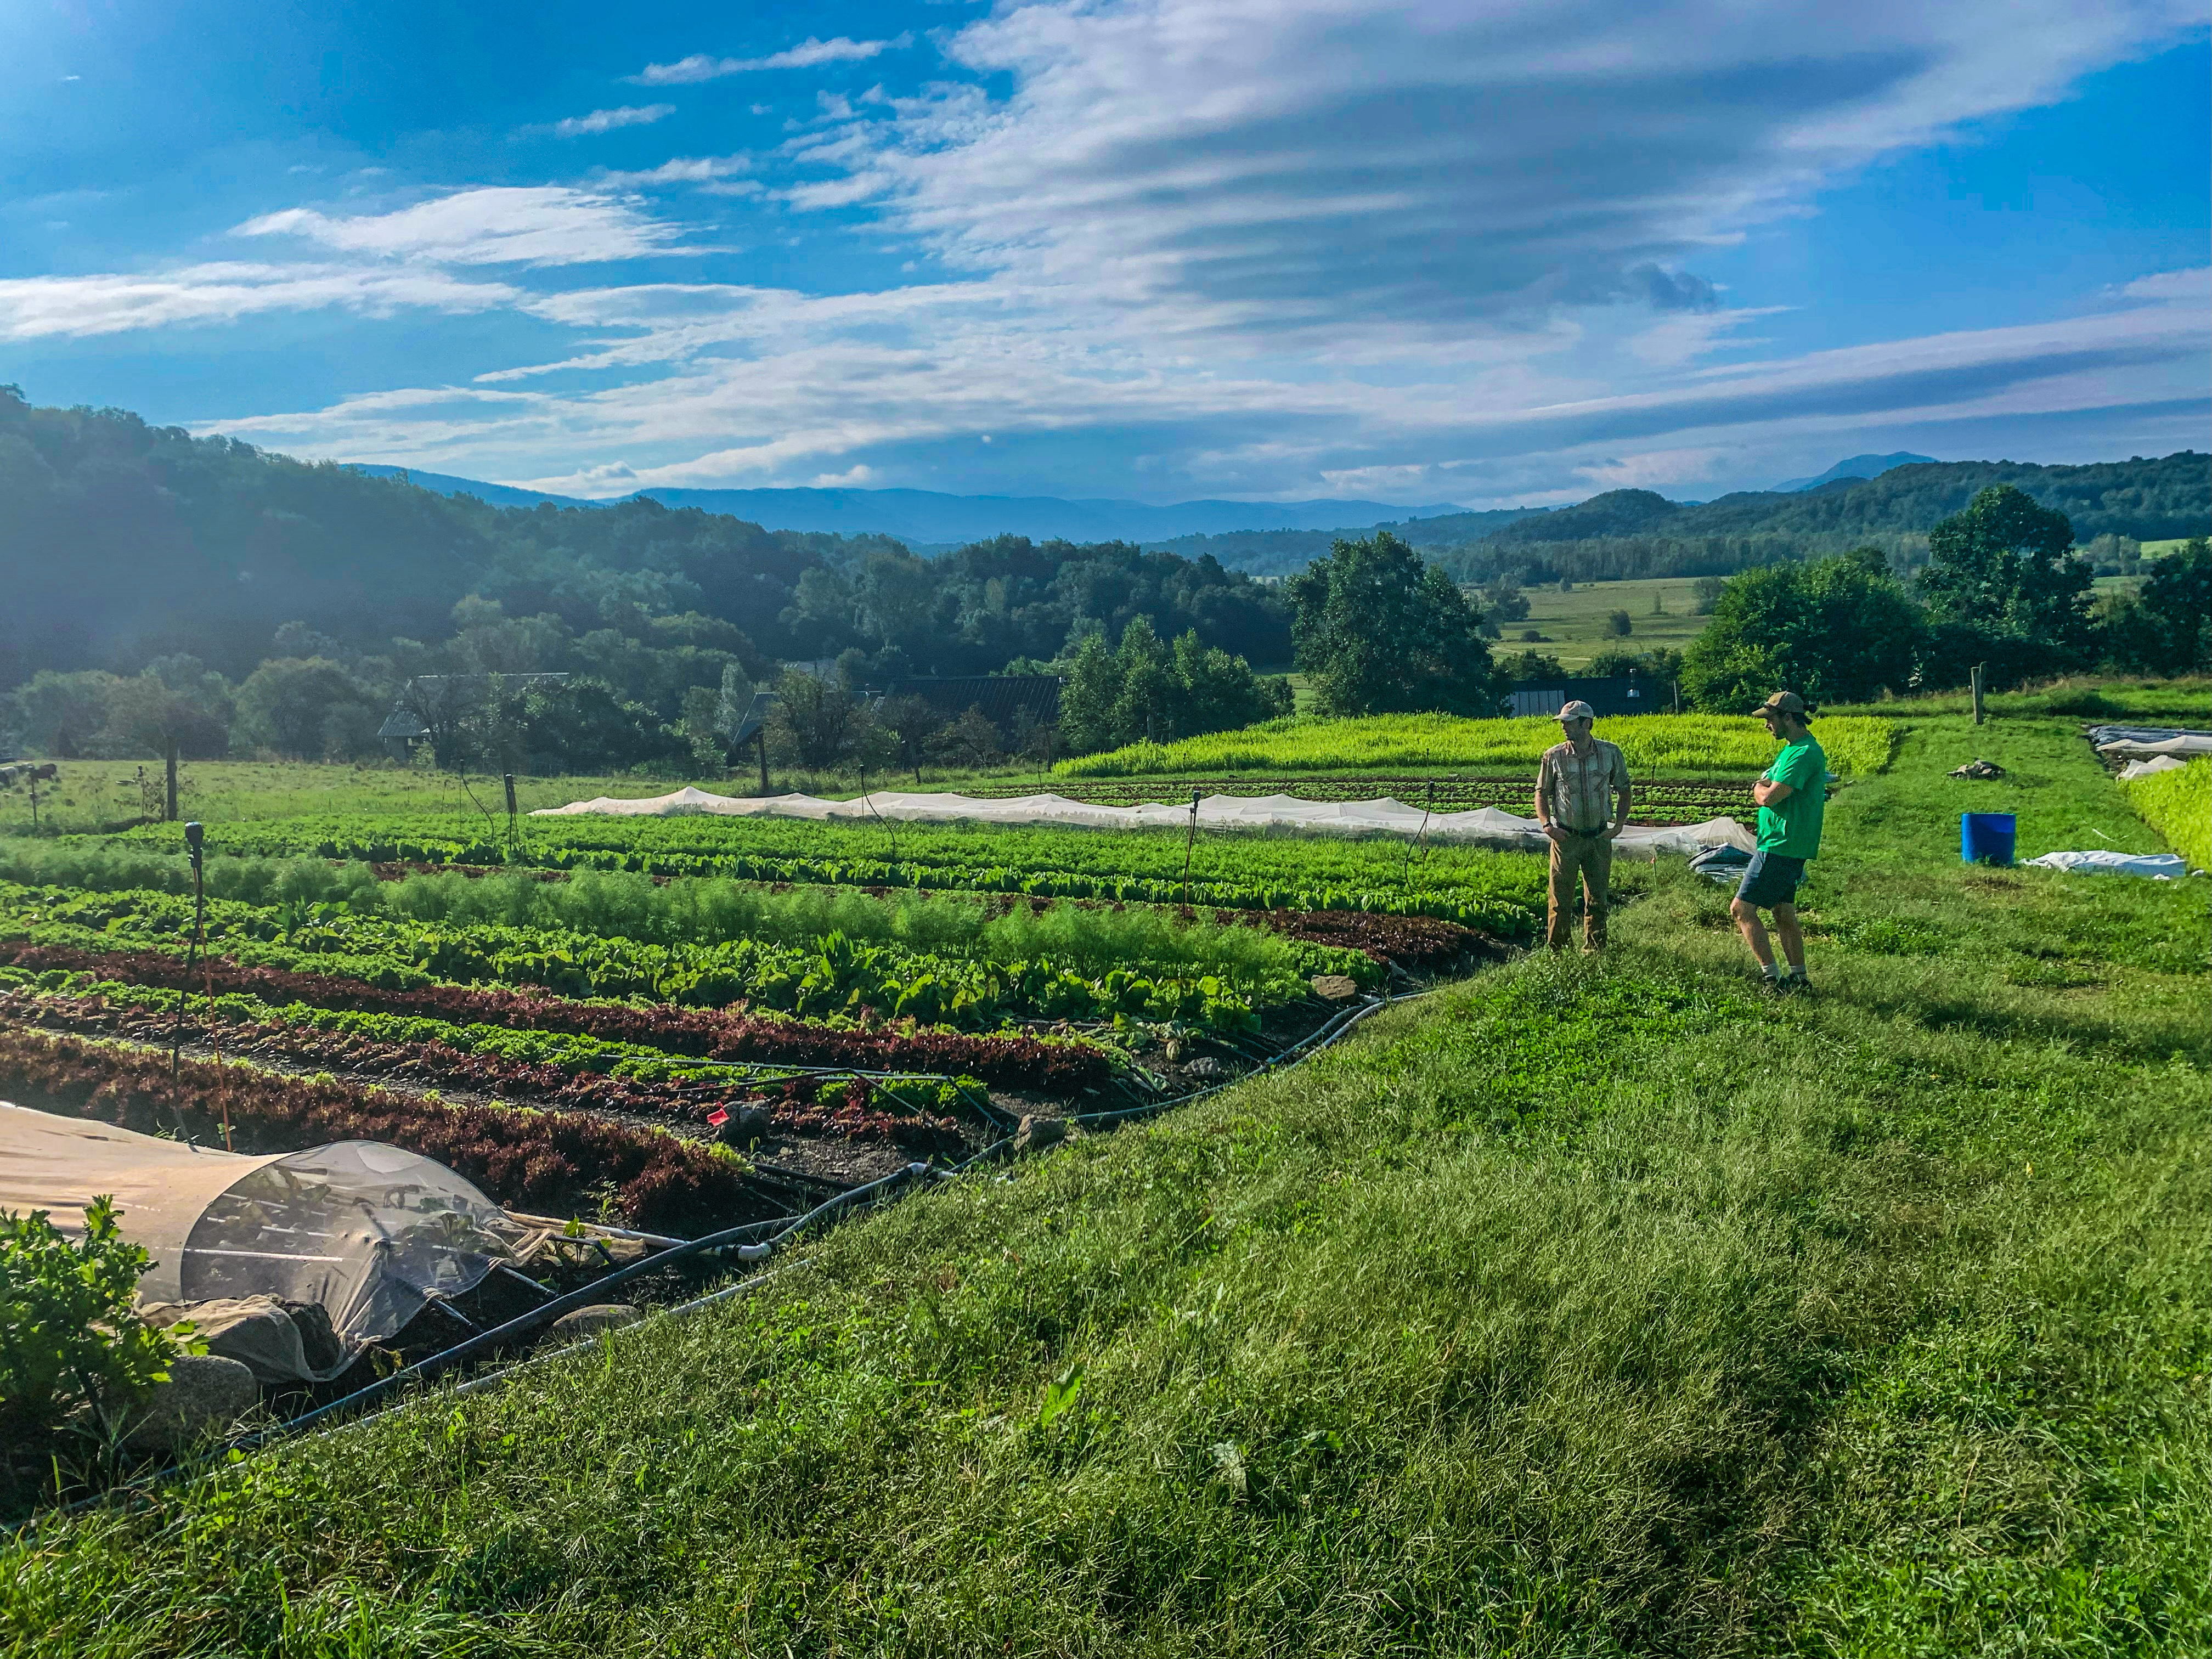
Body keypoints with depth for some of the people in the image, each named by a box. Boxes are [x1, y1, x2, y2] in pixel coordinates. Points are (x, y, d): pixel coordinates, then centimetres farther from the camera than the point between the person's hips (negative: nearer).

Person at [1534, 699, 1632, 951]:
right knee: (1561, 899, 1)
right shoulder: (1553, 756, -4)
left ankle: (1594, 952, 23)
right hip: (1566, 837, -1)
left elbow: (1624, 789, 10)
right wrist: (1546, 824, -10)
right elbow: (1542, 793, 5)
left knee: (1597, 899, 10)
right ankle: (1556, 952, 11)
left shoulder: (1611, 753, -2)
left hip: (1599, 838, 1)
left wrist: (1620, 823, -1)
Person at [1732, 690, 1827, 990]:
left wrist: (1760, 789, -3)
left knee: (1742, 909, -9)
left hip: (1781, 849, -11)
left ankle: (1773, 978, -9)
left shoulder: (1804, 753, -18)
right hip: (1786, 847, 11)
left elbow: (1768, 797, -24)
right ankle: (1798, 979, 22)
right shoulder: (1792, 749, 16)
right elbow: (1767, 788, 17)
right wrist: (1764, 788, -5)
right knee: (1784, 914, 16)